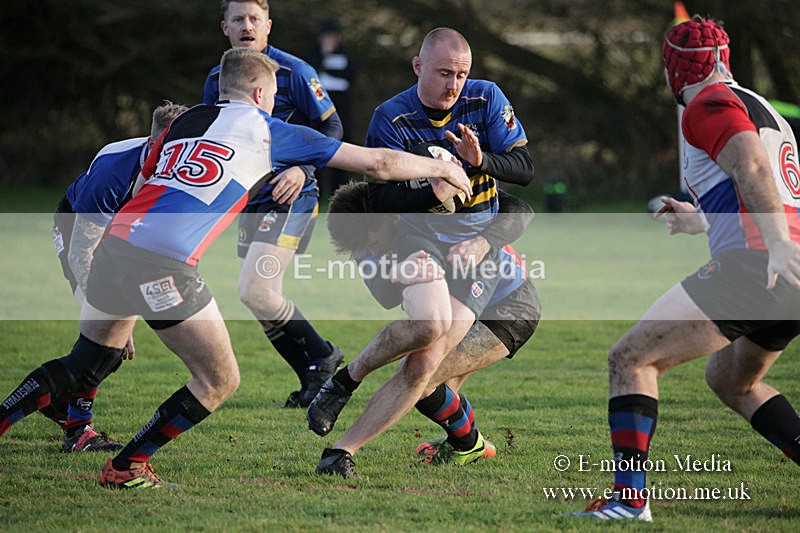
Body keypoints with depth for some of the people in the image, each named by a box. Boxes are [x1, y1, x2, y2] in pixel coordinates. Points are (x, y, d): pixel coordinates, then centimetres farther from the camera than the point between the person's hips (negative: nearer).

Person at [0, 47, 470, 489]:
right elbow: (377, 164, 13)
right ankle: (126, 468, 13)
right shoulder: (267, 131, 9)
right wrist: (442, 168, 26)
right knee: (220, 381, 10)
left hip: (115, 243, 6)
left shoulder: (184, 121, 22)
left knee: (88, 365, 25)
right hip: (165, 266, -6)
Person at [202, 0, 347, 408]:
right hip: (250, 201, 7)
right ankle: (314, 379, 22)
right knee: (263, 299, 8)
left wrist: (303, 169, -19)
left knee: (253, 290, -18)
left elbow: (331, 127, -6)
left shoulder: (292, 72, -10)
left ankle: (321, 358, 0)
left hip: (289, 197, -7)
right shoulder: (217, 80, 8)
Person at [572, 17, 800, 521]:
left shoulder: (709, 104, -1)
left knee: (631, 359, -8)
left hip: (755, 266, -9)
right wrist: (702, 221, 51)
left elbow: (753, 168, -19)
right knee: (730, 380, 30)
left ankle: (630, 497, -19)